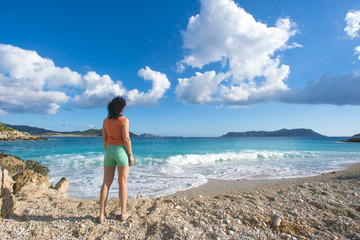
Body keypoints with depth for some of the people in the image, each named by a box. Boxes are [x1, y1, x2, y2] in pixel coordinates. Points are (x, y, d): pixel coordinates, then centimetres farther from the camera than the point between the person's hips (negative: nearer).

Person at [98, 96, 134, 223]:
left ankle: (102, 214, 14)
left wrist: (107, 154, 16)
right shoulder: (124, 120, -10)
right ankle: (123, 214, 13)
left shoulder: (106, 121, 6)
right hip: (121, 151, -5)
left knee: (106, 183, 9)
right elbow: (126, 139, -15)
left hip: (109, 151, 5)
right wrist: (131, 155, -8)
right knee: (122, 182, 4)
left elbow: (104, 139, 8)